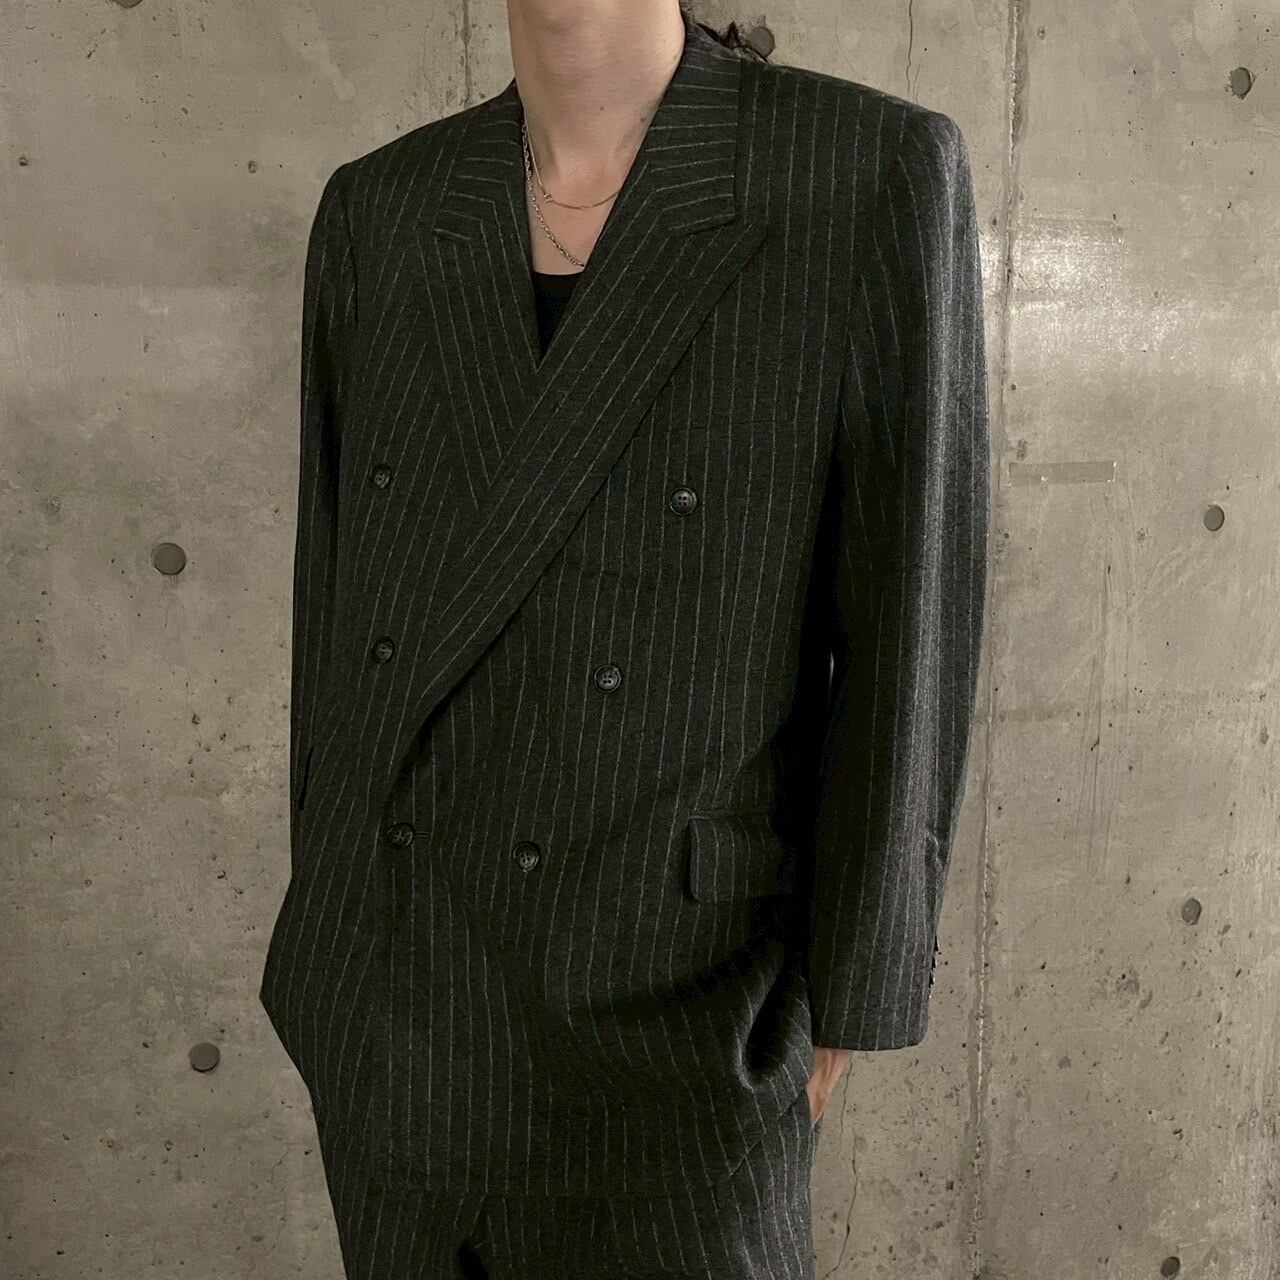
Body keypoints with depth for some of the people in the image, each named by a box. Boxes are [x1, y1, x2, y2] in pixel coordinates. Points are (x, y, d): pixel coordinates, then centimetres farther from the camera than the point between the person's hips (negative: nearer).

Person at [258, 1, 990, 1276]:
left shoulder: (879, 173, -12)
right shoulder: (380, 210, 1)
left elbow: (907, 629, -11)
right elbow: (343, 584, 7)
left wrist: (845, 1004, -7)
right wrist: (330, 920, 12)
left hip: (660, 1014, -4)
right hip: (397, 977, 5)